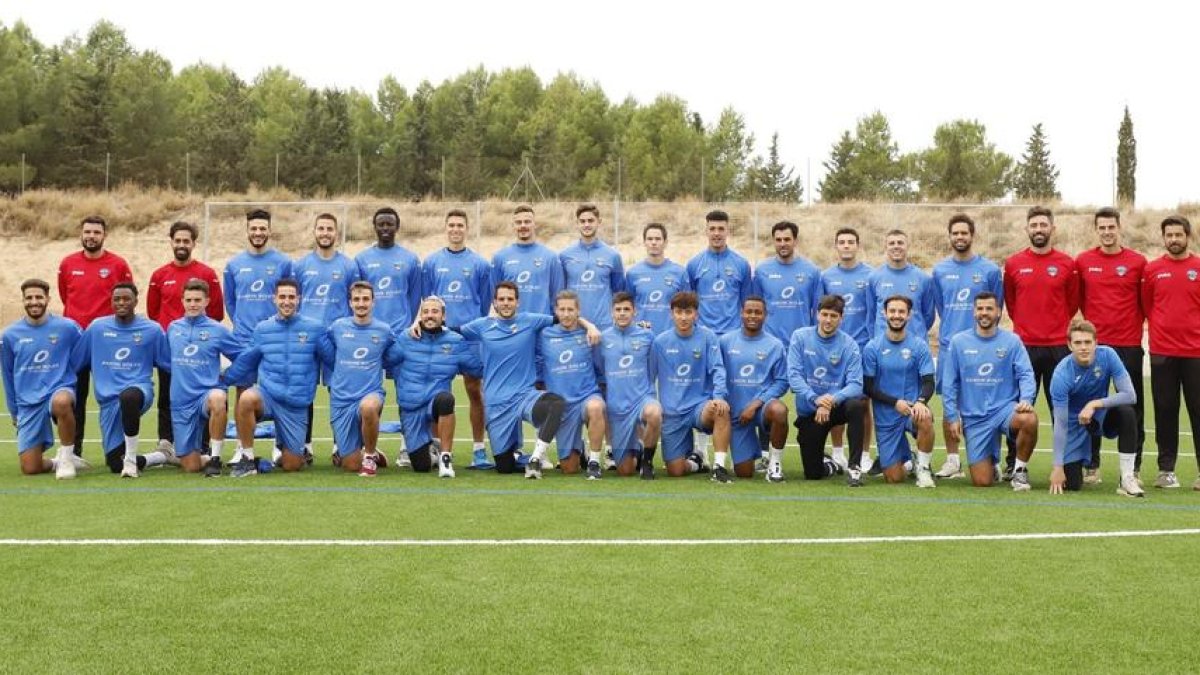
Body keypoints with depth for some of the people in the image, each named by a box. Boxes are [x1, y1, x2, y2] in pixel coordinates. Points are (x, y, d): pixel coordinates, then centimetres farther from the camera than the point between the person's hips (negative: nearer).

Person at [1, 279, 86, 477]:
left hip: (60, 390, -2)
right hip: (28, 403, 2)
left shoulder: (67, 327, -4)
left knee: (61, 402, -41)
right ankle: (57, 462, 27)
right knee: (30, 468, -9)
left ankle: (66, 457, -17)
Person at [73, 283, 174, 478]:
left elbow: (171, 362, 11)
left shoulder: (152, 330, 3)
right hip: (109, 399, 3)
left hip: (139, 390, -3)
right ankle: (164, 456, 25)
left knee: (128, 396, -44)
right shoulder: (97, 327, 7)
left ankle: (131, 459, -26)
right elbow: (73, 361, 13)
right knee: (115, 465, -4)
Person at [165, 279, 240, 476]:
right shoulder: (173, 328, 8)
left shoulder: (218, 330, -1)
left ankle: (214, 458, -24)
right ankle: (204, 451, 36)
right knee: (191, 466, -2)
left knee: (217, 398, -42)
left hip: (208, 392, -3)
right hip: (181, 402, 3)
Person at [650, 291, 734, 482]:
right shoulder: (660, 341, 2)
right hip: (671, 413, 2)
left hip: (700, 405, -2)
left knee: (720, 409, -38)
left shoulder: (707, 337, -3)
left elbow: (717, 370, -10)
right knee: (675, 471, -4)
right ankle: (695, 462, 33)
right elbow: (649, 377, 10)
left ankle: (719, 466, -27)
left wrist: (719, 396, -28)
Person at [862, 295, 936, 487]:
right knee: (893, 478, -5)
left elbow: (928, 382, -6)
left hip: (912, 409, 0)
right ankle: (906, 458, 33)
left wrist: (921, 401, -27)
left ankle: (923, 468, -12)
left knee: (925, 419, -38)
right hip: (885, 416, 0)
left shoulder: (919, 346, -1)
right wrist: (895, 402, -16)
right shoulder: (872, 347, -2)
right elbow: (868, 387, -3)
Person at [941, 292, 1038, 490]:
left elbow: (1026, 374, -5)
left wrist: (1026, 399, -24)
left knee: (1029, 419, -37)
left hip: (1005, 408, 0)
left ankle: (1020, 470, -9)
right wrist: (952, 417, 0)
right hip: (974, 417, 1)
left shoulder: (1012, 341, 1)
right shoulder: (958, 342, 3)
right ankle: (992, 461, 32)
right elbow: (949, 384, 5)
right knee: (982, 482, -7)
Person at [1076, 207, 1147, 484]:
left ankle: (1134, 467, 10)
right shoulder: (1082, 261, 4)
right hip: (1094, 344, 1)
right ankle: (1091, 465, 12)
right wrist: (1092, 322, 7)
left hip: (1129, 346, -1)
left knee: (1132, 407, 3)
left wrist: (1135, 326, 1)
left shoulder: (1138, 262, 0)